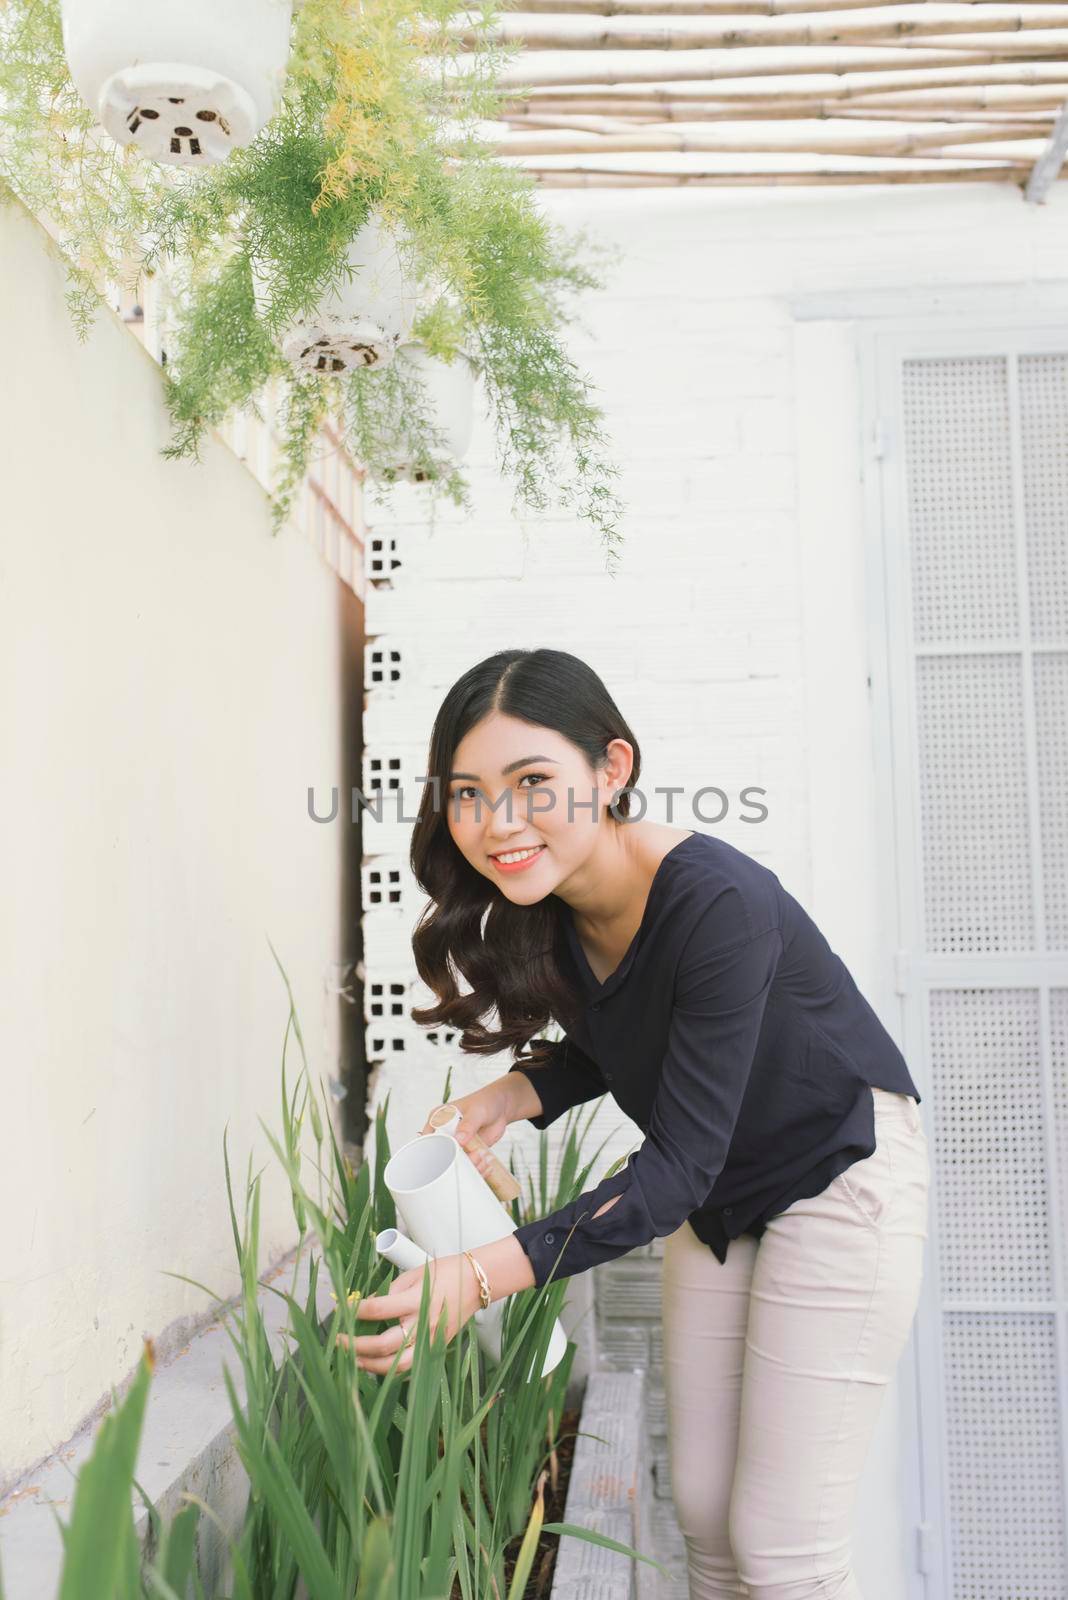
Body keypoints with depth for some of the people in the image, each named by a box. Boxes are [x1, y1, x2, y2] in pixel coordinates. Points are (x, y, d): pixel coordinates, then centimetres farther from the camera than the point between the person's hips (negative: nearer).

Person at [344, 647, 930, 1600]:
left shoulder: (716, 903, -34)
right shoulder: (540, 908, -12)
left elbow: (677, 1165, -33)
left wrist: (483, 1276, -41)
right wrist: (519, 1091, -14)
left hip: (840, 1180, -6)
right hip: (715, 1198, 7)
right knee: (703, 1511, 11)